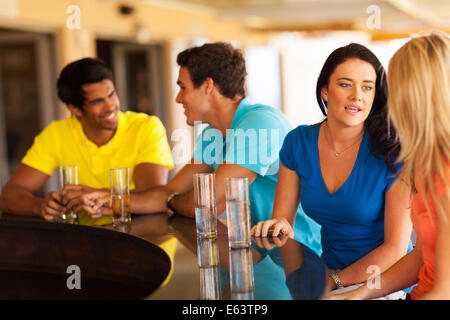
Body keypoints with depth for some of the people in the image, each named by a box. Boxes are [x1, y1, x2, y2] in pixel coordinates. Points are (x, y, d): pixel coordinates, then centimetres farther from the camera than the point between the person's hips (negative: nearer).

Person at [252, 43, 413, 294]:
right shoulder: (298, 143, 0)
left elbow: (396, 248, -11)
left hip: (385, 286, -4)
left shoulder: (391, 153, -12)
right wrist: (281, 228, -17)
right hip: (329, 271, 4)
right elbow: (283, 219, 5)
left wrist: (333, 282, -14)